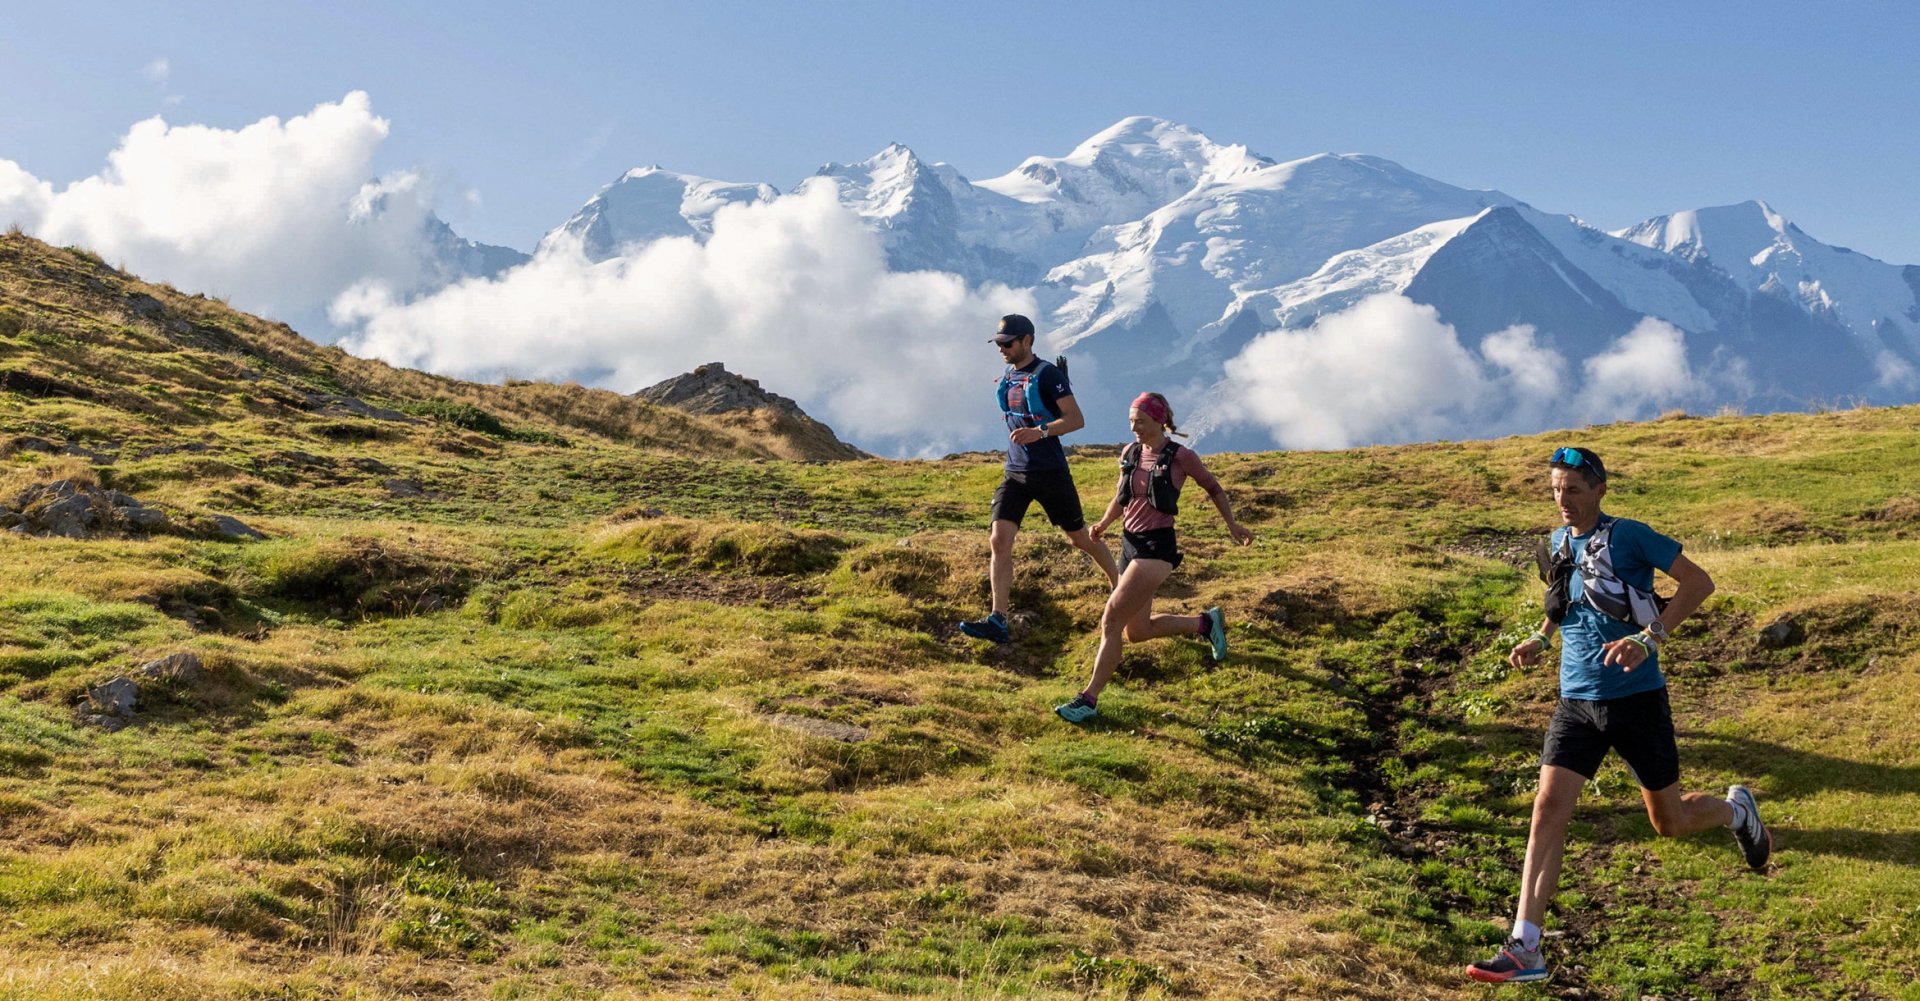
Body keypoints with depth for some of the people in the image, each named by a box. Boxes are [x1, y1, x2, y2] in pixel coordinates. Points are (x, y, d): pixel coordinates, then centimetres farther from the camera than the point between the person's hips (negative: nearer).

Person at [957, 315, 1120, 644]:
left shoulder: (1047, 375, -11)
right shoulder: (1008, 377, 11)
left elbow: (1076, 419, -18)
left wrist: (1040, 432, -30)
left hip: (1051, 472, -6)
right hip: (1015, 472, 6)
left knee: (1080, 538, 8)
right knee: (998, 540, -11)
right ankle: (997, 621, -14)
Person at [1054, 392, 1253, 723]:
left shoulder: (1180, 457, -8)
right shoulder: (1130, 453, 7)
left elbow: (1214, 489, 6)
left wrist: (1232, 524, -1)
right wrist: (1103, 524, 3)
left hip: (1157, 547, -8)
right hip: (1130, 543, 8)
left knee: (1111, 620, -18)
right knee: (1137, 631, 16)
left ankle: (1089, 698, -15)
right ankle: (1205, 623, 37)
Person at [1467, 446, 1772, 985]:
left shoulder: (1629, 536, -10)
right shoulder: (1559, 543, 8)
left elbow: (1699, 581, -13)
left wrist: (1649, 638, -23)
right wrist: (1541, 638, 9)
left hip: (1637, 699, -4)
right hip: (1577, 702, 4)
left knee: (1670, 823, 10)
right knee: (1548, 808, -12)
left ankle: (1737, 809, 46)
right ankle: (1525, 949, -14)